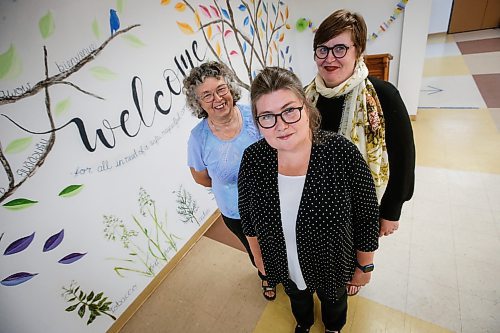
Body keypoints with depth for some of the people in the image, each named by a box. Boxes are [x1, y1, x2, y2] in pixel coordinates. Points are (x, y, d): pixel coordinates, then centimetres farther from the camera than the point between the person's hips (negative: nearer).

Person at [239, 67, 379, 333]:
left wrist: (364, 266, -6)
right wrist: (258, 258, 5)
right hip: (284, 268, 2)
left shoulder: (342, 153, -31)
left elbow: (367, 217, -17)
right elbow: (247, 216, -6)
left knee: (333, 300, 32)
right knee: (297, 297, 34)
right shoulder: (252, 158, -22)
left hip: (333, 267, -1)